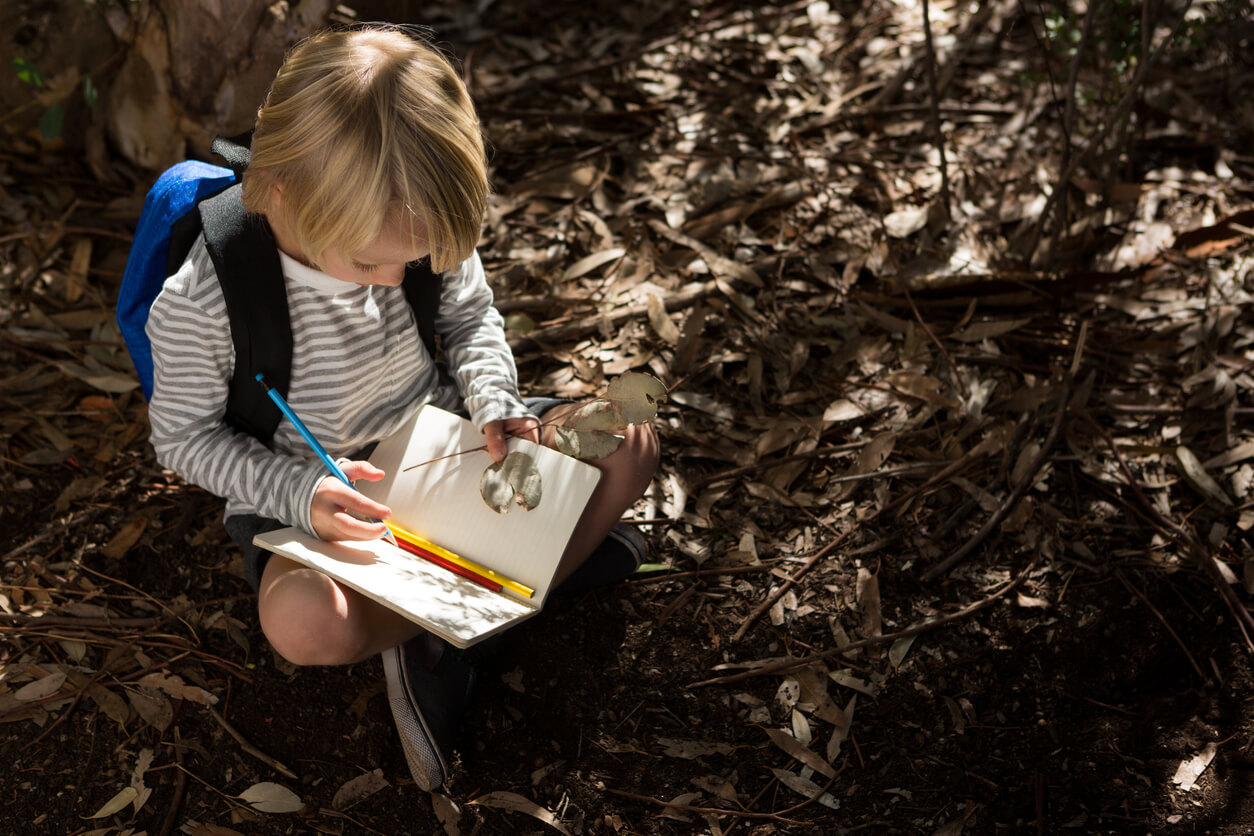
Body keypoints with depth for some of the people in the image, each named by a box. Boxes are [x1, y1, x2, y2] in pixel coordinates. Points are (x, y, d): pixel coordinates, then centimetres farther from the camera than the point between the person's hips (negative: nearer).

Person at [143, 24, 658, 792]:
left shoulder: (420, 232, -14)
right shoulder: (197, 305, -25)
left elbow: (472, 318, 4)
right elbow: (184, 438, -11)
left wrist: (495, 404, -16)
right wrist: (299, 491, -27)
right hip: (306, 499, -3)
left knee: (626, 443, -14)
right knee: (304, 622, -38)